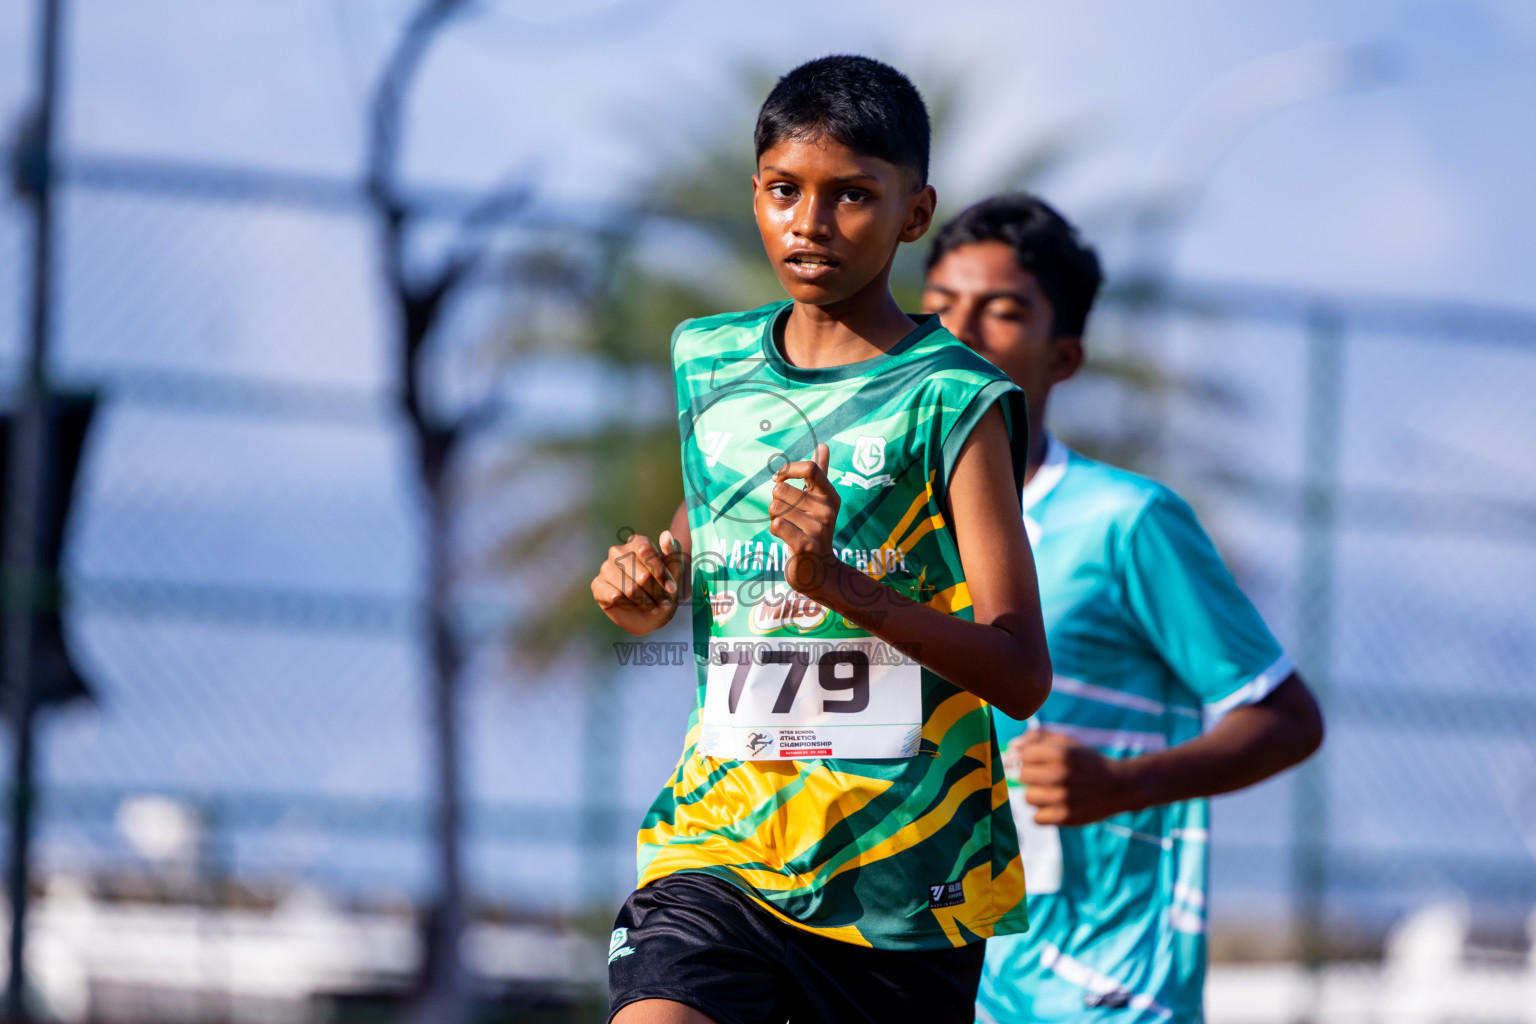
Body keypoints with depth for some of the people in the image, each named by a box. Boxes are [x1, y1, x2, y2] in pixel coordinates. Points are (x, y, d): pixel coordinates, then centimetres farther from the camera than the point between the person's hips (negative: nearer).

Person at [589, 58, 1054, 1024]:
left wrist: (838, 582, -26)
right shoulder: (711, 364, 9)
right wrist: (649, 590, 3)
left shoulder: (952, 401, -7)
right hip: (722, 838, 3)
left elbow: (1022, 675, -13)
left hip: (902, 873, -3)